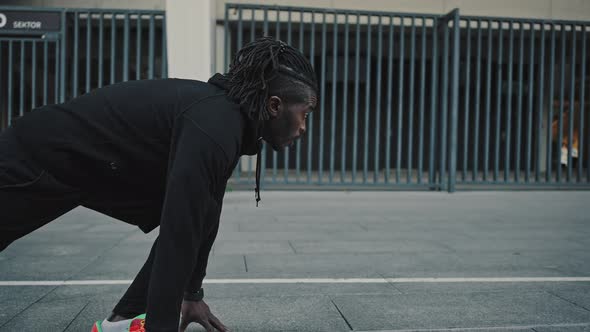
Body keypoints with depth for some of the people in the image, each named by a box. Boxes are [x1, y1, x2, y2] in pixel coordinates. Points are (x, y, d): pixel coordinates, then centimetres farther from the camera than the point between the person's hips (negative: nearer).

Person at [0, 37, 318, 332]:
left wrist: (193, 295, 10)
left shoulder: (225, 114, -1)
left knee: (195, 217, 2)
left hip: (105, 167, 9)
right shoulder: (213, 124, -31)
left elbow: (199, 220, 6)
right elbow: (178, 236, -34)